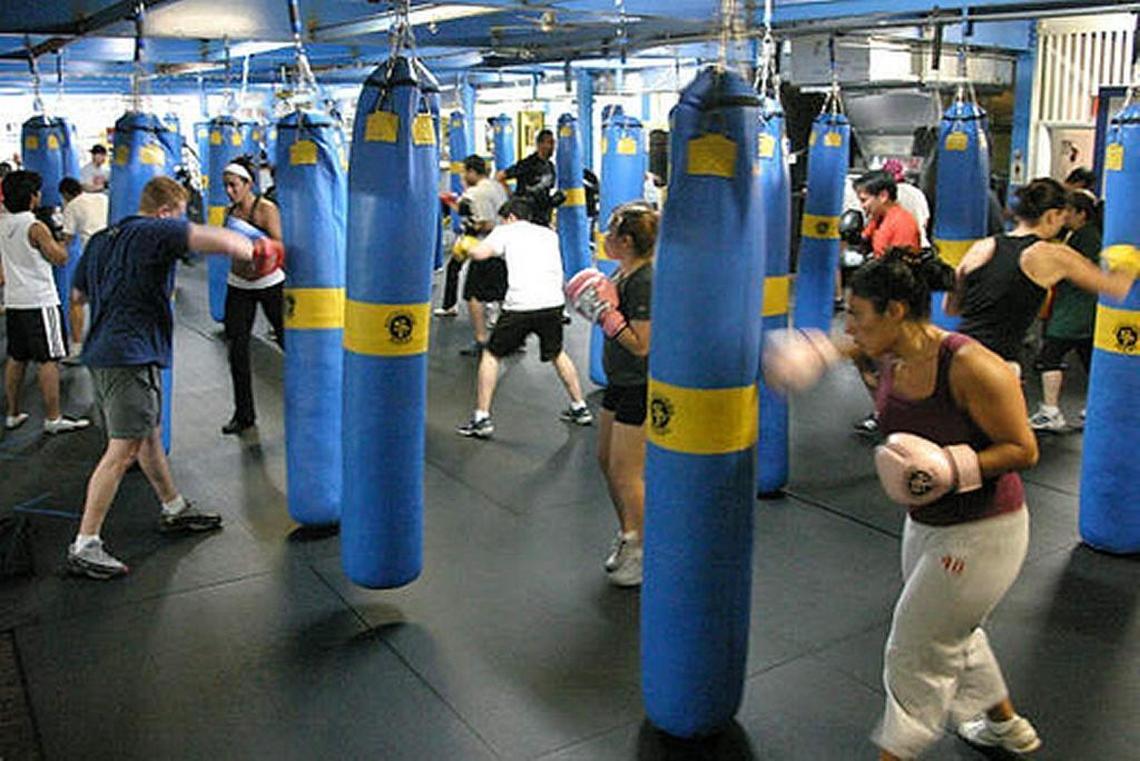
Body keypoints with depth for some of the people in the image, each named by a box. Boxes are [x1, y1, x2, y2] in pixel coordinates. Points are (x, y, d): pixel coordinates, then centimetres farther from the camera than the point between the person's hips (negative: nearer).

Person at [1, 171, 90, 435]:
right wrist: (56, 240, 6)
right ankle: (53, 419, -1)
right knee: (49, 360, -3)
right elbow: (60, 259, -12)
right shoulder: (36, 227, -16)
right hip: (40, 302, -8)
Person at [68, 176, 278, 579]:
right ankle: (84, 546, -3)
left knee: (149, 435, 20)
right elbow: (215, 239, -22)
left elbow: (78, 294, 27)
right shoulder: (155, 232, -9)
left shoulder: (100, 240, 17)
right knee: (123, 450, -7)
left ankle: (174, 509, 35)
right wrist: (256, 250, -7)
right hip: (132, 354, -10)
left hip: (103, 351, 10)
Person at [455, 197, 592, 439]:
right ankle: (579, 408, 32)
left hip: (521, 305, -4)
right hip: (553, 302, 4)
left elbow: (479, 253, -6)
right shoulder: (549, 234, 21)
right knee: (557, 353, 28)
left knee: (491, 355, 12)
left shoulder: (506, 231, 8)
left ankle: (481, 418, 7)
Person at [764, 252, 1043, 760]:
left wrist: (953, 468, -33)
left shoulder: (971, 367, -29)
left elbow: (1023, 450, -21)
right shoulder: (890, 354, -8)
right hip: (926, 523, 9)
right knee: (951, 633, 27)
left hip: (982, 533, -9)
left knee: (917, 650, 1)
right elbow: (859, 346, 18)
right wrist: (820, 352, 4)